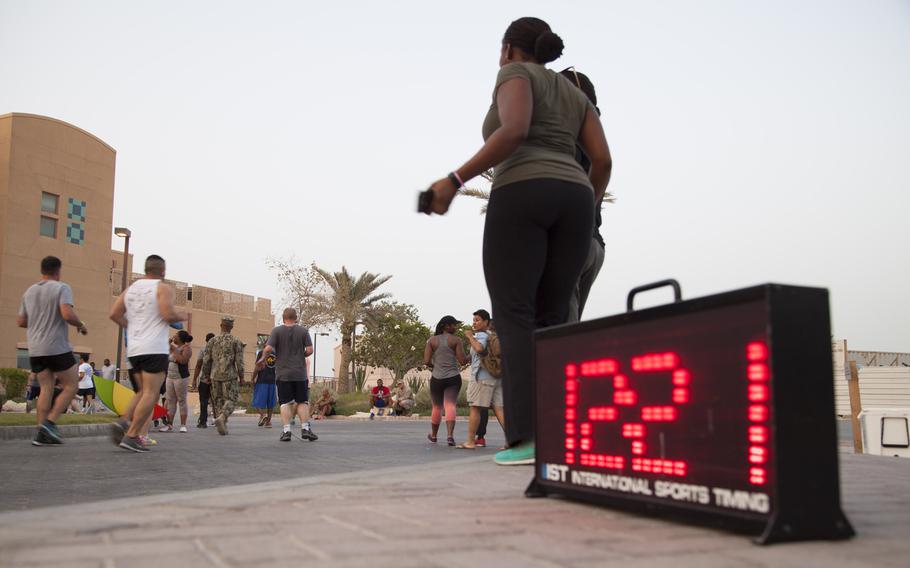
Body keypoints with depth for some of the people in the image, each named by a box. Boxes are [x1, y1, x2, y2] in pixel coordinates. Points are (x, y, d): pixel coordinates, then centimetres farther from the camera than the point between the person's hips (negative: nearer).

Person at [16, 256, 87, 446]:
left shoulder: (29, 291, 14)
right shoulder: (62, 288, -6)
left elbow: (20, 321, 18)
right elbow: (68, 314, -21)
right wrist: (81, 325, -2)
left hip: (35, 350, 6)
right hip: (57, 348, -6)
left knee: (46, 389, 8)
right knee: (71, 386, 4)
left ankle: (41, 433, 2)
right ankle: (50, 423, -9)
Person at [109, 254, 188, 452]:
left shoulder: (131, 288, 15)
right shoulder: (163, 288, -4)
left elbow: (114, 314, 10)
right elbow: (168, 315, -17)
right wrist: (181, 316, 3)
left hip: (134, 349, 7)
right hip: (154, 349, -7)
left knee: (144, 391, 19)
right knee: (151, 393, -4)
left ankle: (124, 423, 1)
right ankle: (131, 436, -10)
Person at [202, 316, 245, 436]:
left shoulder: (212, 341, 4)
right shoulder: (236, 342, -4)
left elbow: (206, 360, 5)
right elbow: (239, 361, -7)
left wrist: (206, 375, 15)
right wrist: (241, 377, 2)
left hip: (215, 375, 3)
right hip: (230, 376, -3)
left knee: (218, 400, 12)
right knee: (230, 400, 1)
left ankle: (223, 426, 10)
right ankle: (222, 418, -24)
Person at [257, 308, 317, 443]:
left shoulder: (277, 331, -2)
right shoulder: (303, 331, 2)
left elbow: (268, 348, -11)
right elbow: (309, 350, -5)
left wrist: (262, 359, 7)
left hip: (283, 373, -1)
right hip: (300, 373, 1)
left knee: (285, 403, 3)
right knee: (302, 402, 8)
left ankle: (286, 431, -3)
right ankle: (305, 429, 2)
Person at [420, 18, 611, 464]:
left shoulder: (514, 75, 7)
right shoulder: (576, 95, 26)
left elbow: (514, 131, -13)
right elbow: (603, 160, 14)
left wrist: (455, 180, -13)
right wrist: (588, 209, 29)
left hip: (522, 199, -6)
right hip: (570, 204, 7)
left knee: (513, 318, -9)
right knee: (550, 321, 6)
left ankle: (527, 438, -20)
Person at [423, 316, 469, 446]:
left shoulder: (432, 340, 3)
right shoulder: (455, 340, -4)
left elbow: (426, 361, -3)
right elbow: (463, 361, -8)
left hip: (437, 378, 2)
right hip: (453, 377, -2)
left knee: (437, 407, 16)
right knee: (450, 406, -6)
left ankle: (433, 435, 32)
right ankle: (450, 435, -24)